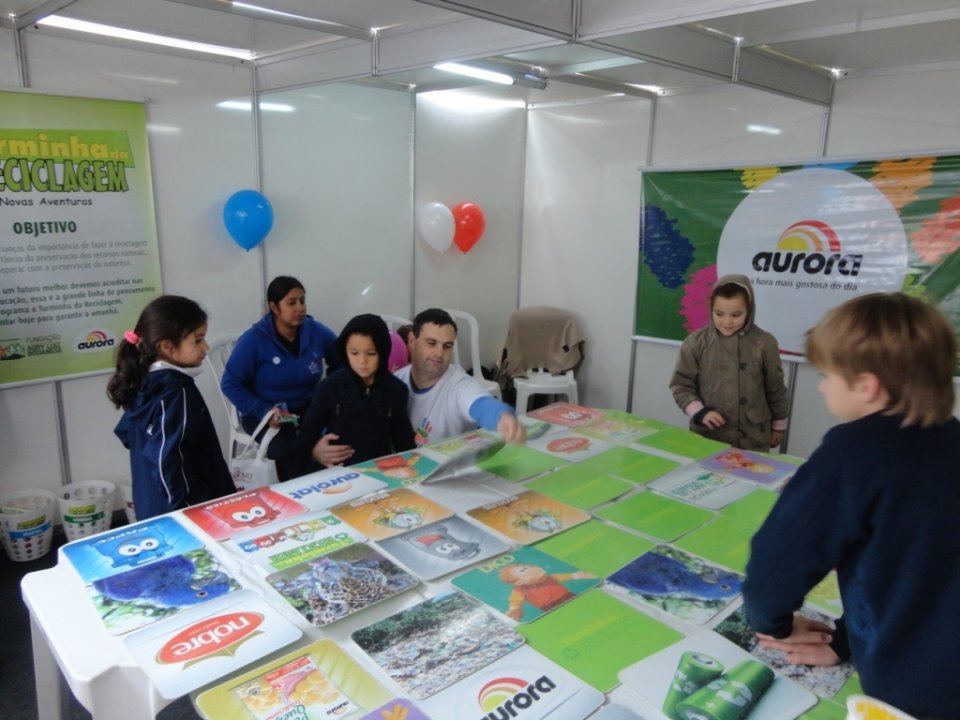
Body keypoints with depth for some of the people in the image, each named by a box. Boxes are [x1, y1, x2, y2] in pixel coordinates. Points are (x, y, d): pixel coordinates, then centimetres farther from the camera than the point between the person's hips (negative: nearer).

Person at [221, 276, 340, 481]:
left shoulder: (317, 332, -3)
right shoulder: (254, 340, -13)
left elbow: (341, 365, 13)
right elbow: (230, 384, -9)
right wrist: (264, 411, -20)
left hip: (309, 408, 3)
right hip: (266, 413, -3)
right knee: (286, 449, -33)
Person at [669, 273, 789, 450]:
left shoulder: (764, 343, -4)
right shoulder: (696, 342, -5)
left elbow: (775, 389, 6)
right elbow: (681, 384, 0)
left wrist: (778, 426, 14)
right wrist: (700, 412, -13)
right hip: (707, 436, 0)